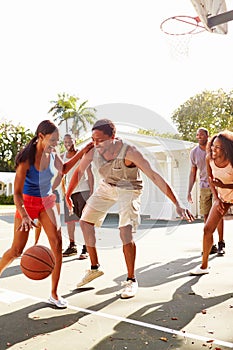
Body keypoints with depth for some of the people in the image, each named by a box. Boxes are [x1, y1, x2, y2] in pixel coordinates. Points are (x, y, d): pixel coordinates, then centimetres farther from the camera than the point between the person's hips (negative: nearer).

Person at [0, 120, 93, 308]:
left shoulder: (52, 154, -8)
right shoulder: (26, 159, -23)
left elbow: (63, 169, 15)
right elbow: (17, 192, -23)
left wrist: (82, 152, 6)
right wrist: (24, 216, -38)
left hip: (47, 201, 4)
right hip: (27, 202, -4)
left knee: (57, 243, -10)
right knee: (17, 250, 1)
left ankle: (54, 294, -1)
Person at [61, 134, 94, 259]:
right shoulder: (62, 157, 12)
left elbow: (90, 174, -1)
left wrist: (91, 191, -9)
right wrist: (64, 193, 12)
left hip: (83, 190, -5)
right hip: (69, 192, 5)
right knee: (69, 220, 6)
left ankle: (86, 249, -4)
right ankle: (72, 246, 18)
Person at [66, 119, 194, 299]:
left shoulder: (129, 152, -35)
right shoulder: (93, 150, -21)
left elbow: (155, 177, -38)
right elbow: (79, 171, -1)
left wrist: (177, 204, -43)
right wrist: (68, 195, 6)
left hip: (129, 190, -6)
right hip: (106, 186, 6)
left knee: (126, 231, -21)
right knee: (85, 221, 7)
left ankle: (131, 280, 0)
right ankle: (95, 267, 25)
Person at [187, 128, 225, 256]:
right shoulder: (194, 152, 5)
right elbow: (193, 173, 12)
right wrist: (189, 191, 9)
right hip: (204, 186, 3)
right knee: (206, 216, 1)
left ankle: (221, 244, 1)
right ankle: (210, 245, 9)